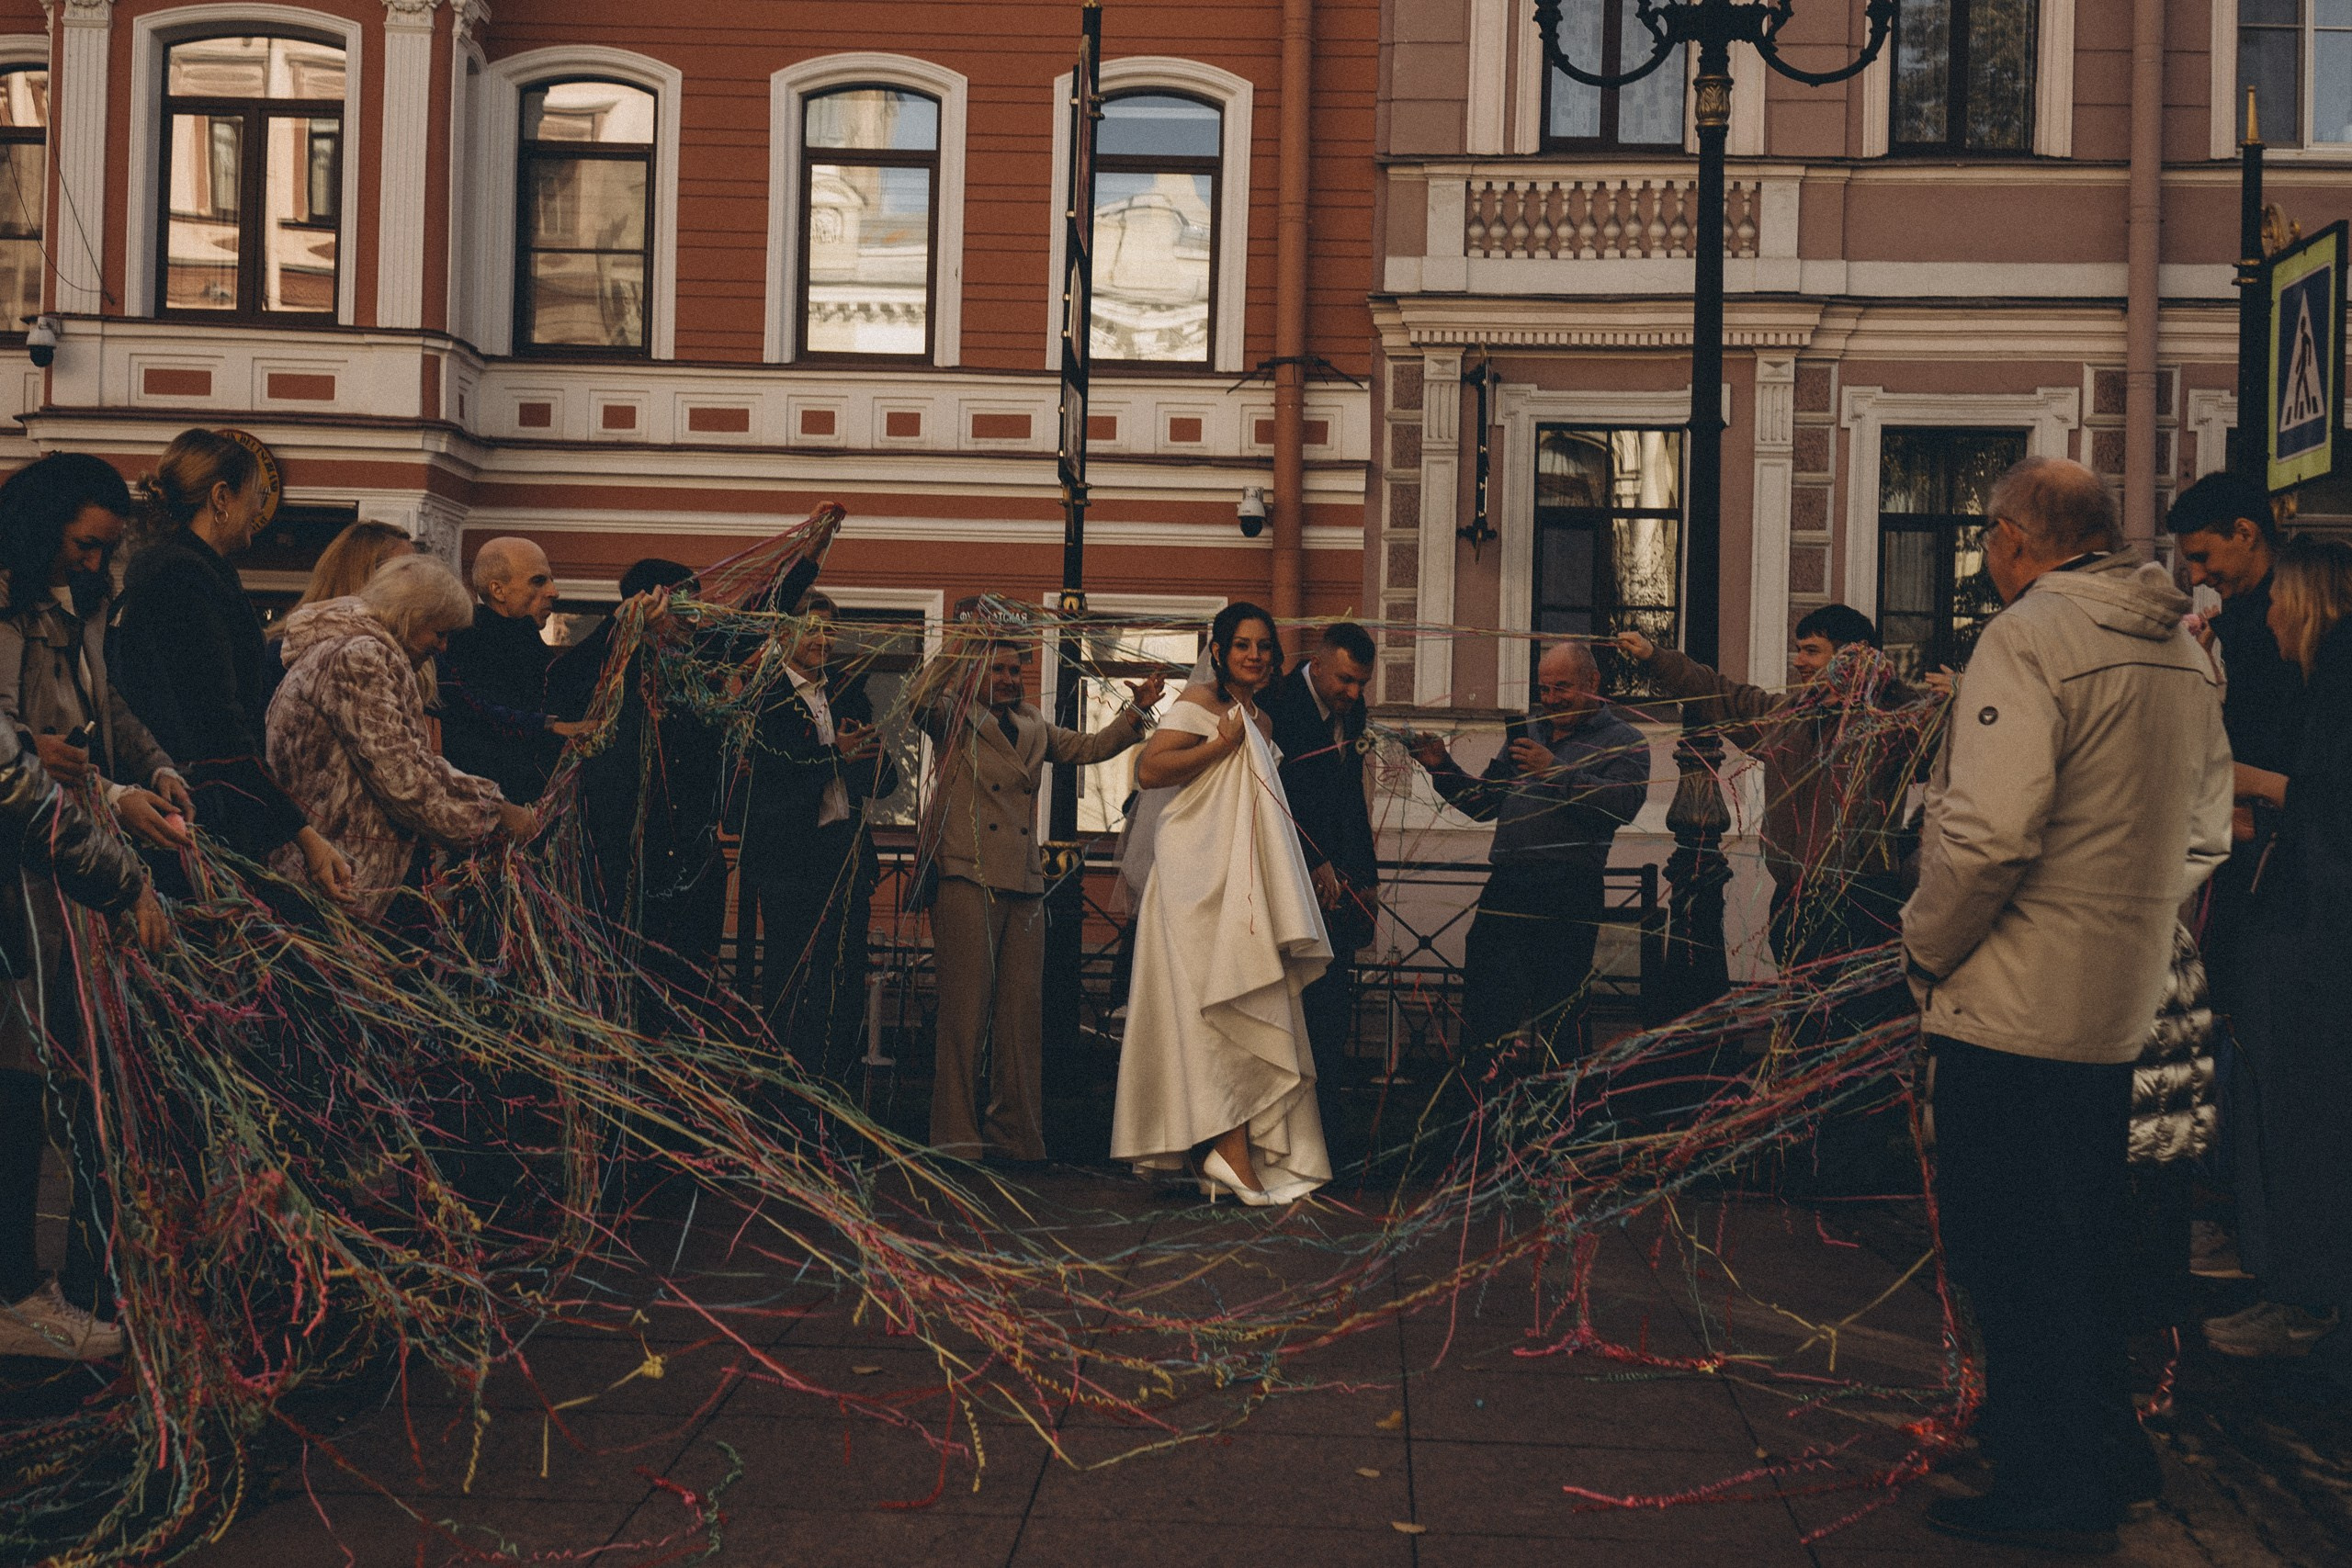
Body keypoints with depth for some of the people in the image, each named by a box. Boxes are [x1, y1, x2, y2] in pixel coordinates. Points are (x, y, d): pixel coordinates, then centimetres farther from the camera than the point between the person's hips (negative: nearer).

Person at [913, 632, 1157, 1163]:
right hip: (966, 877, -6)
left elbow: (1090, 746, 26)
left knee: (1022, 1011, 5)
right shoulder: (953, 716, 5)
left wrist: (1136, 710, 15)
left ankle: (1016, 1133, 12)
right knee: (965, 1009, -6)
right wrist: (959, 649, -22)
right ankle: (956, 1135, 0)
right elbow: (920, 701, -15)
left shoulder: (1034, 728, 22)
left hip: (1023, 882, 6)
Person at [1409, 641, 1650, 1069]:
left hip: (1568, 894, -5)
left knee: (1557, 1011, 1)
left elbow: (1624, 802, -16)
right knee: (1482, 1005, 5)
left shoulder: (1623, 741, 4)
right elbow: (1483, 802, 22)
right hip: (1505, 887, 5)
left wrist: (1556, 770, -21)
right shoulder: (1527, 733, 22)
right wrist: (1442, 768, 6)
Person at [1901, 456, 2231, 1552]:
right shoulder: (2180, 647, 11)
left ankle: (2053, 1492, 9)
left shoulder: (2028, 637, -16)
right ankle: (2107, 1455, 33)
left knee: (2008, 1248, 1)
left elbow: (1988, 831, -25)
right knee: (2085, 1241, 21)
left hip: (2013, 1006, -9)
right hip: (2121, 998, 9)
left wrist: (1926, 946, -12)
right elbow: (2207, 825, 18)